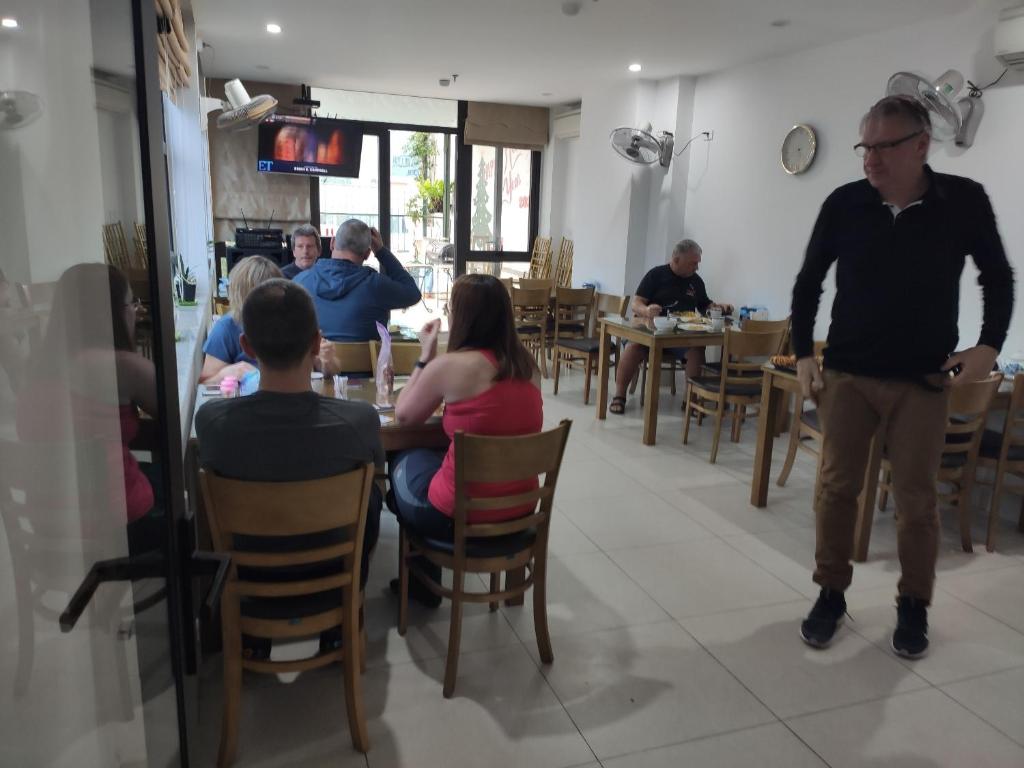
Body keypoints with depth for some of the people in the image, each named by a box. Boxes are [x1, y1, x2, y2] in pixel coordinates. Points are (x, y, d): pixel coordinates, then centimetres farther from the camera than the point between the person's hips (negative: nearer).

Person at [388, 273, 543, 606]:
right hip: (520, 508, 6)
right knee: (433, 456, 29)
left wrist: (426, 355, 5)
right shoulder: (526, 363, 0)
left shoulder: (450, 365, -17)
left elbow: (404, 415, -1)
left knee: (402, 461, 25)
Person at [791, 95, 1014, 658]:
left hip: (923, 380, -1)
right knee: (836, 487, 3)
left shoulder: (964, 201, -5)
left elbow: (997, 277, 8)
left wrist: (990, 345, -5)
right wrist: (803, 354, 1)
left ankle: (914, 606, 23)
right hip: (846, 374, 1)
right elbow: (808, 282, 7)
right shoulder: (844, 204, -4)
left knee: (916, 497, 4)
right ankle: (831, 594, 19)